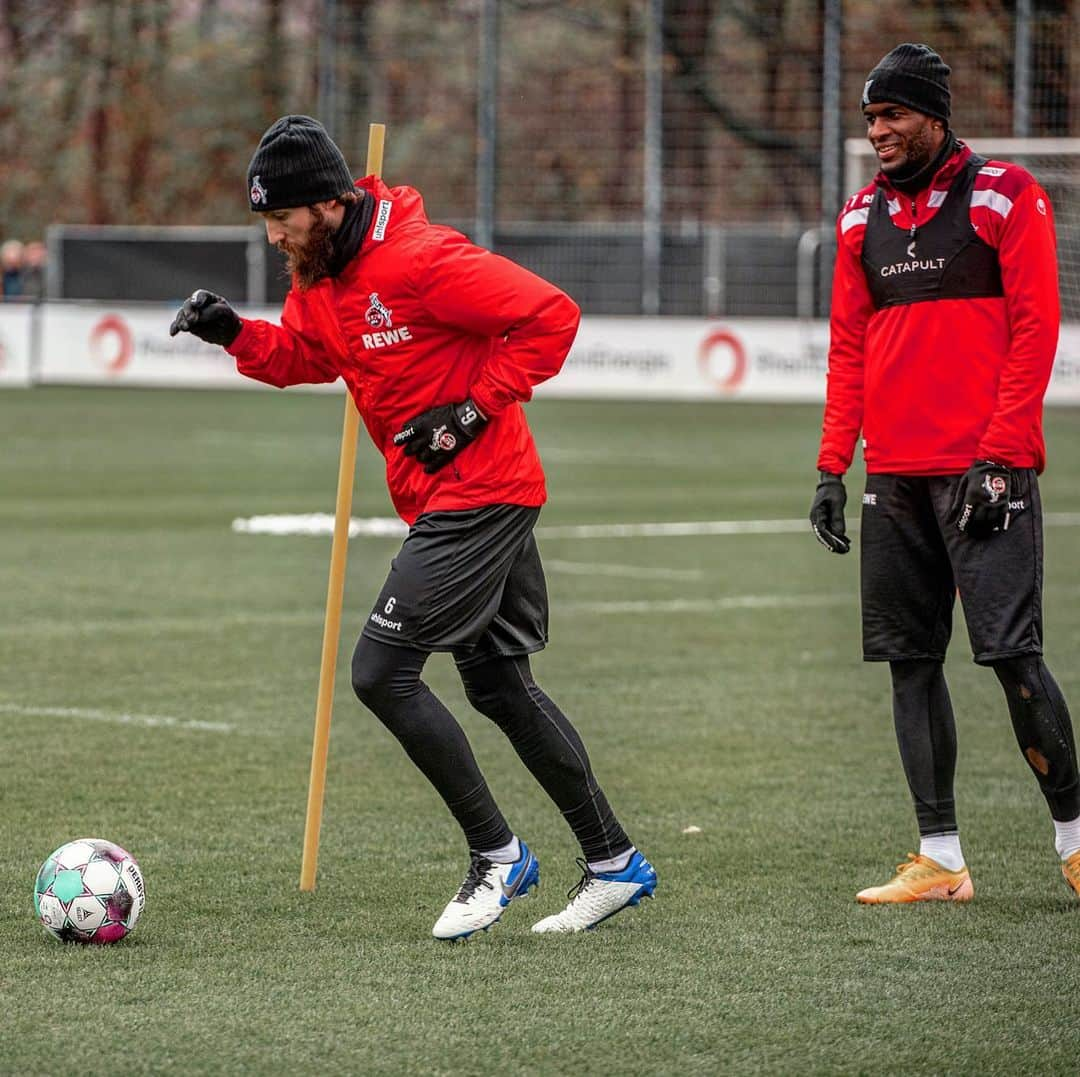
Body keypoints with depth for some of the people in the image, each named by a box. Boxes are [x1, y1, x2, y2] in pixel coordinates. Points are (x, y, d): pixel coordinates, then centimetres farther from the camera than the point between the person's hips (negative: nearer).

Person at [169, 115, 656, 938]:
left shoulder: (420, 259, -22)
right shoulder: (319, 275, 6)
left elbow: (550, 317, -21)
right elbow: (304, 354, 22)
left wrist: (476, 408, -21)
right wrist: (238, 334, 3)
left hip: (477, 493, -10)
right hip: (445, 500, 10)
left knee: (382, 671, -11)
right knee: (499, 683, 15)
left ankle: (496, 855, 0)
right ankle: (615, 862, 23)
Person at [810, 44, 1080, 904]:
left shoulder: (1005, 196, -2)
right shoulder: (864, 215, 14)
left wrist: (997, 458, -14)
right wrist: (832, 465, 8)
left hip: (986, 468, -6)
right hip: (895, 476, 6)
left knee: (1011, 652, -11)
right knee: (911, 661, 4)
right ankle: (939, 858, 8)